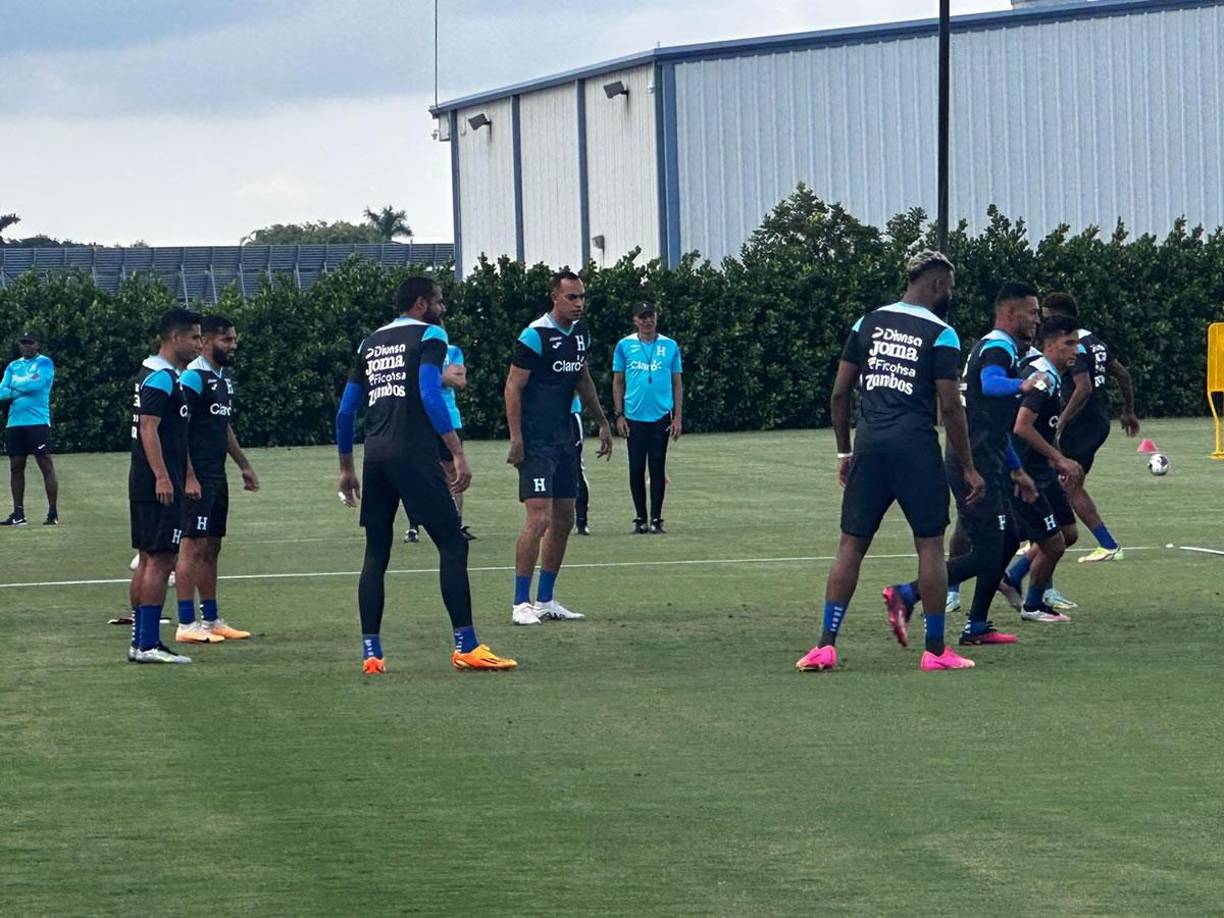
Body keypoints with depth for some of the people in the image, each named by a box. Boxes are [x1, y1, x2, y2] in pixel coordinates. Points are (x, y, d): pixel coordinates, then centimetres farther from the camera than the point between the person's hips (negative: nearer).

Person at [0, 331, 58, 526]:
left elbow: (36, 383, -16)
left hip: (37, 422, -6)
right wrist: (25, 388, -7)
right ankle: (18, 514, 11)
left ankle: (53, 514, -7)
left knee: (46, 465, -7)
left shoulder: (44, 363, 1)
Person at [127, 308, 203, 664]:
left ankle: (139, 641, 15)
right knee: (160, 560, -10)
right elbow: (149, 429, -22)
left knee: (148, 559, 12)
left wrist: (188, 477, 29)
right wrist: (162, 477, -28)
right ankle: (148, 644, -11)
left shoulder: (170, 377, 19)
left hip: (147, 485, 11)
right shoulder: (162, 378, -13)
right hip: (159, 485, -11)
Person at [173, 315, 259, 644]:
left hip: (216, 476, 10)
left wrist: (244, 465, 29)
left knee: (211, 547, 13)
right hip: (197, 477, -10)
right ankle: (186, 625, -8)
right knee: (192, 546, -9)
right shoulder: (193, 378, -13)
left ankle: (211, 619, 19)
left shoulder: (224, 379, 16)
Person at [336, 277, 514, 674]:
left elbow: (345, 411, 20)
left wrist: (346, 468, 28)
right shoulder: (429, 336, 1)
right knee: (452, 543, -3)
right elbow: (430, 395, -13)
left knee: (376, 553, 11)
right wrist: (458, 454, -16)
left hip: (375, 456, 6)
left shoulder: (370, 344, 20)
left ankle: (371, 653, 6)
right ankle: (466, 647, -7)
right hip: (414, 454, -6)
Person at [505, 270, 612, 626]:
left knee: (564, 520, 10)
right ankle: (521, 604, -11)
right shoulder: (535, 336, -13)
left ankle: (545, 600, 18)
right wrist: (516, 439, -18)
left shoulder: (580, 333, 10)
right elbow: (513, 387, -13)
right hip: (535, 443, -8)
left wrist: (602, 421, 24)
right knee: (540, 518, -15)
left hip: (564, 438, 8)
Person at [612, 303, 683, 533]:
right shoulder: (625, 346, 4)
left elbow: (677, 384, 8)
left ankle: (656, 519, 5)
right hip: (634, 417, 0)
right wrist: (619, 415, 1)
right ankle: (640, 519, 10)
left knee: (658, 469, 0)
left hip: (661, 417, 0)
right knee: (636, 469, 2)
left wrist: (677, 417, 2)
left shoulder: (670, 346, 5)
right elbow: (618, 382, 8)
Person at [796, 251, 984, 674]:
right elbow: (950, 406, -6)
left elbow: (839, 393, 10)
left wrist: (844, 452, 19)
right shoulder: (940, 334, -4)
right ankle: (935, 650, 5)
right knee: (930, 546, 4)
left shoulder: (868, 324, 10)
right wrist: (968, 468, 1)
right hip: (916, 447, -4)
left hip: (870, 444, 4)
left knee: (851, 545, 8)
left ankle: (827, 643, 2)